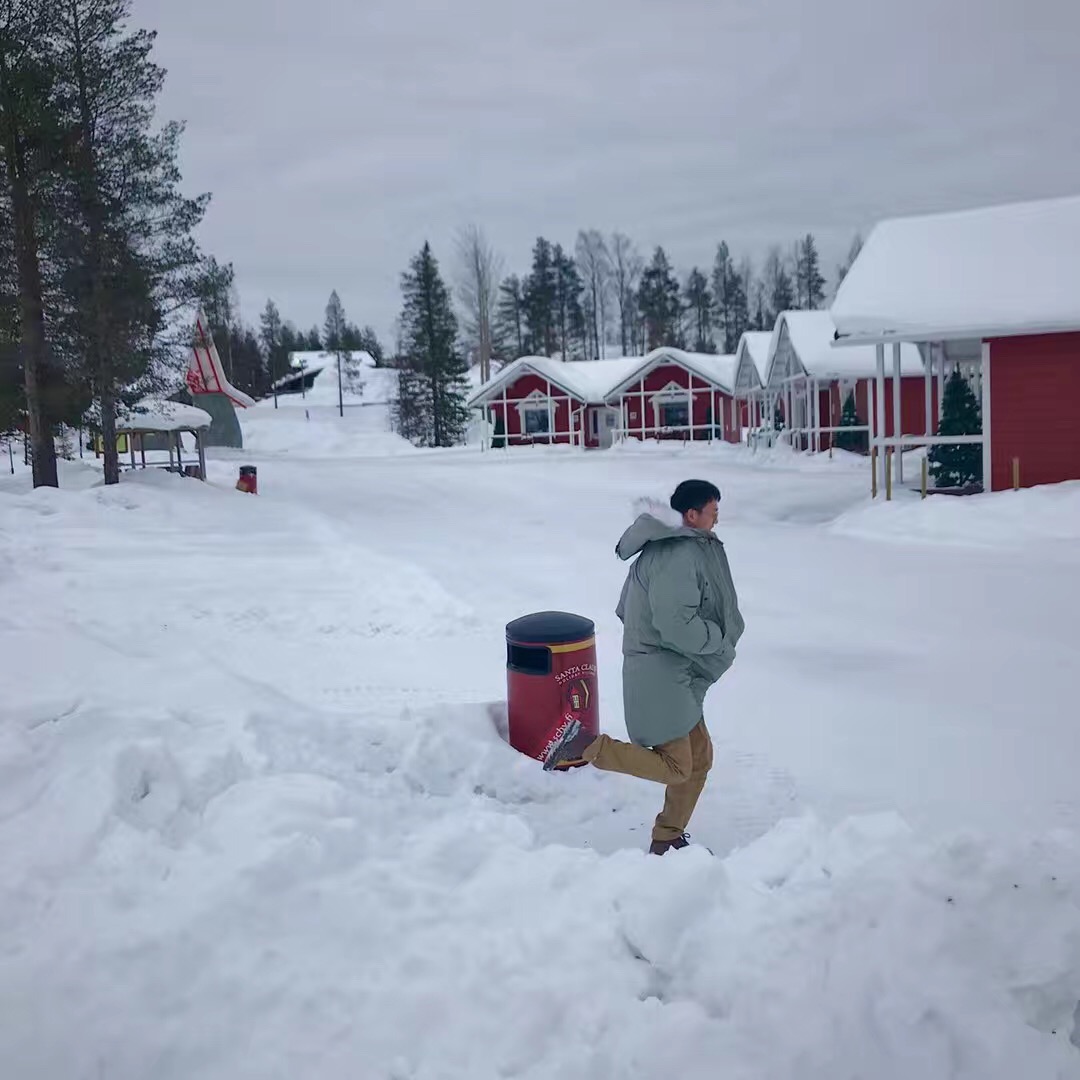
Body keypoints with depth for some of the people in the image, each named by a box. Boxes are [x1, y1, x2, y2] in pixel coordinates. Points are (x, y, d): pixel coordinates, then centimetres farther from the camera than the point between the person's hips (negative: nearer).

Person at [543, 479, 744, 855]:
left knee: (699, 758, 16)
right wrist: (720, 640, -12)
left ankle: (667, 839, 27)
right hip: (662, 676, -11)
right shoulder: (680, 557, -20)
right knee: (675, 766, -6)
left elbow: (626, 609, 17)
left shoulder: (663, 548, 13)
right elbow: (678, 624, -27)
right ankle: (586, 745, -3)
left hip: (677, 676, 11)